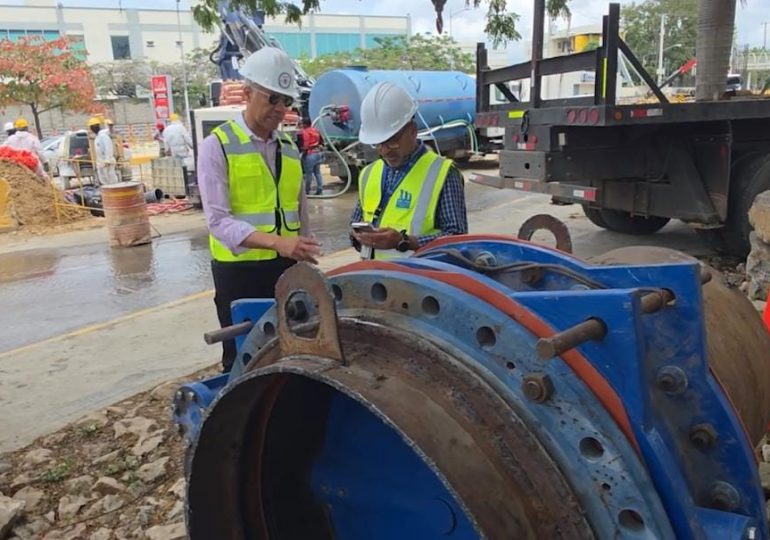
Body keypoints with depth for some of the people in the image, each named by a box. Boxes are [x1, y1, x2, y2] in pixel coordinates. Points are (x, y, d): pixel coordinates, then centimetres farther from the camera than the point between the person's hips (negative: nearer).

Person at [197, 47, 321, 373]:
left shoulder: (289, 148, 9)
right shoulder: (217, 146, -9)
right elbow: (218, 220, -19)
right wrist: (277, 242, -32)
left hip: (286, 269, 5)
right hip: (238, 271, -5)